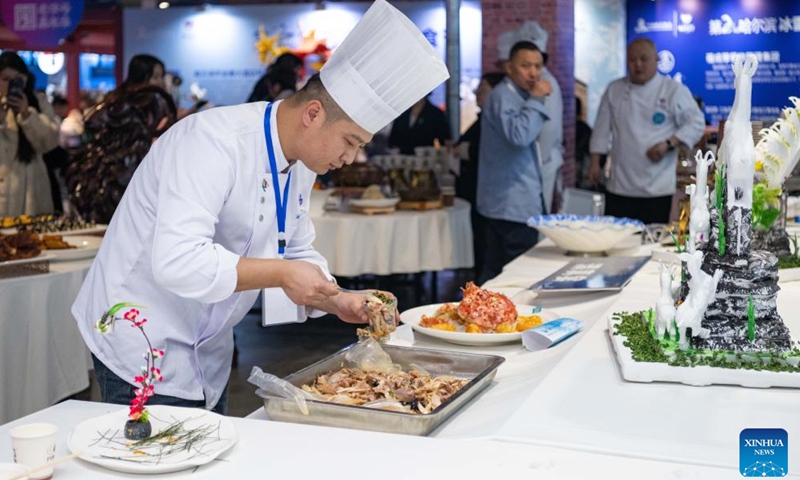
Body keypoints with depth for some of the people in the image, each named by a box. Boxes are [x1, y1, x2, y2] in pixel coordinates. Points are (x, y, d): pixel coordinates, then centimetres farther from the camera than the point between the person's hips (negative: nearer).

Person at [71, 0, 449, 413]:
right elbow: (177, 260, -35)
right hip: (145, 349, -8)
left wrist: (338, 302, -4)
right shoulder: (213, 140, -25)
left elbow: (298, 254, 13)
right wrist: (280, 274, -30)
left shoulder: (300, 165, 2)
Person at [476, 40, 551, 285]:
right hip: (514, 204, -11)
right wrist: (536, 99, -20)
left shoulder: (517, 96, 19)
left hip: (505, 203, 11)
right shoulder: (503, 96, -13)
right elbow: (519, 135, -30)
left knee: (495, 272, 12)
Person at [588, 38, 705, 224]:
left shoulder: (674, 90, -1)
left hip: (657, 188, -2)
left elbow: (696, 124, -1)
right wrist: (595, 162, 8)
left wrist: (669, 144, -15)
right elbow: (603, 128, 12)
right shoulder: (614, 90, 8)